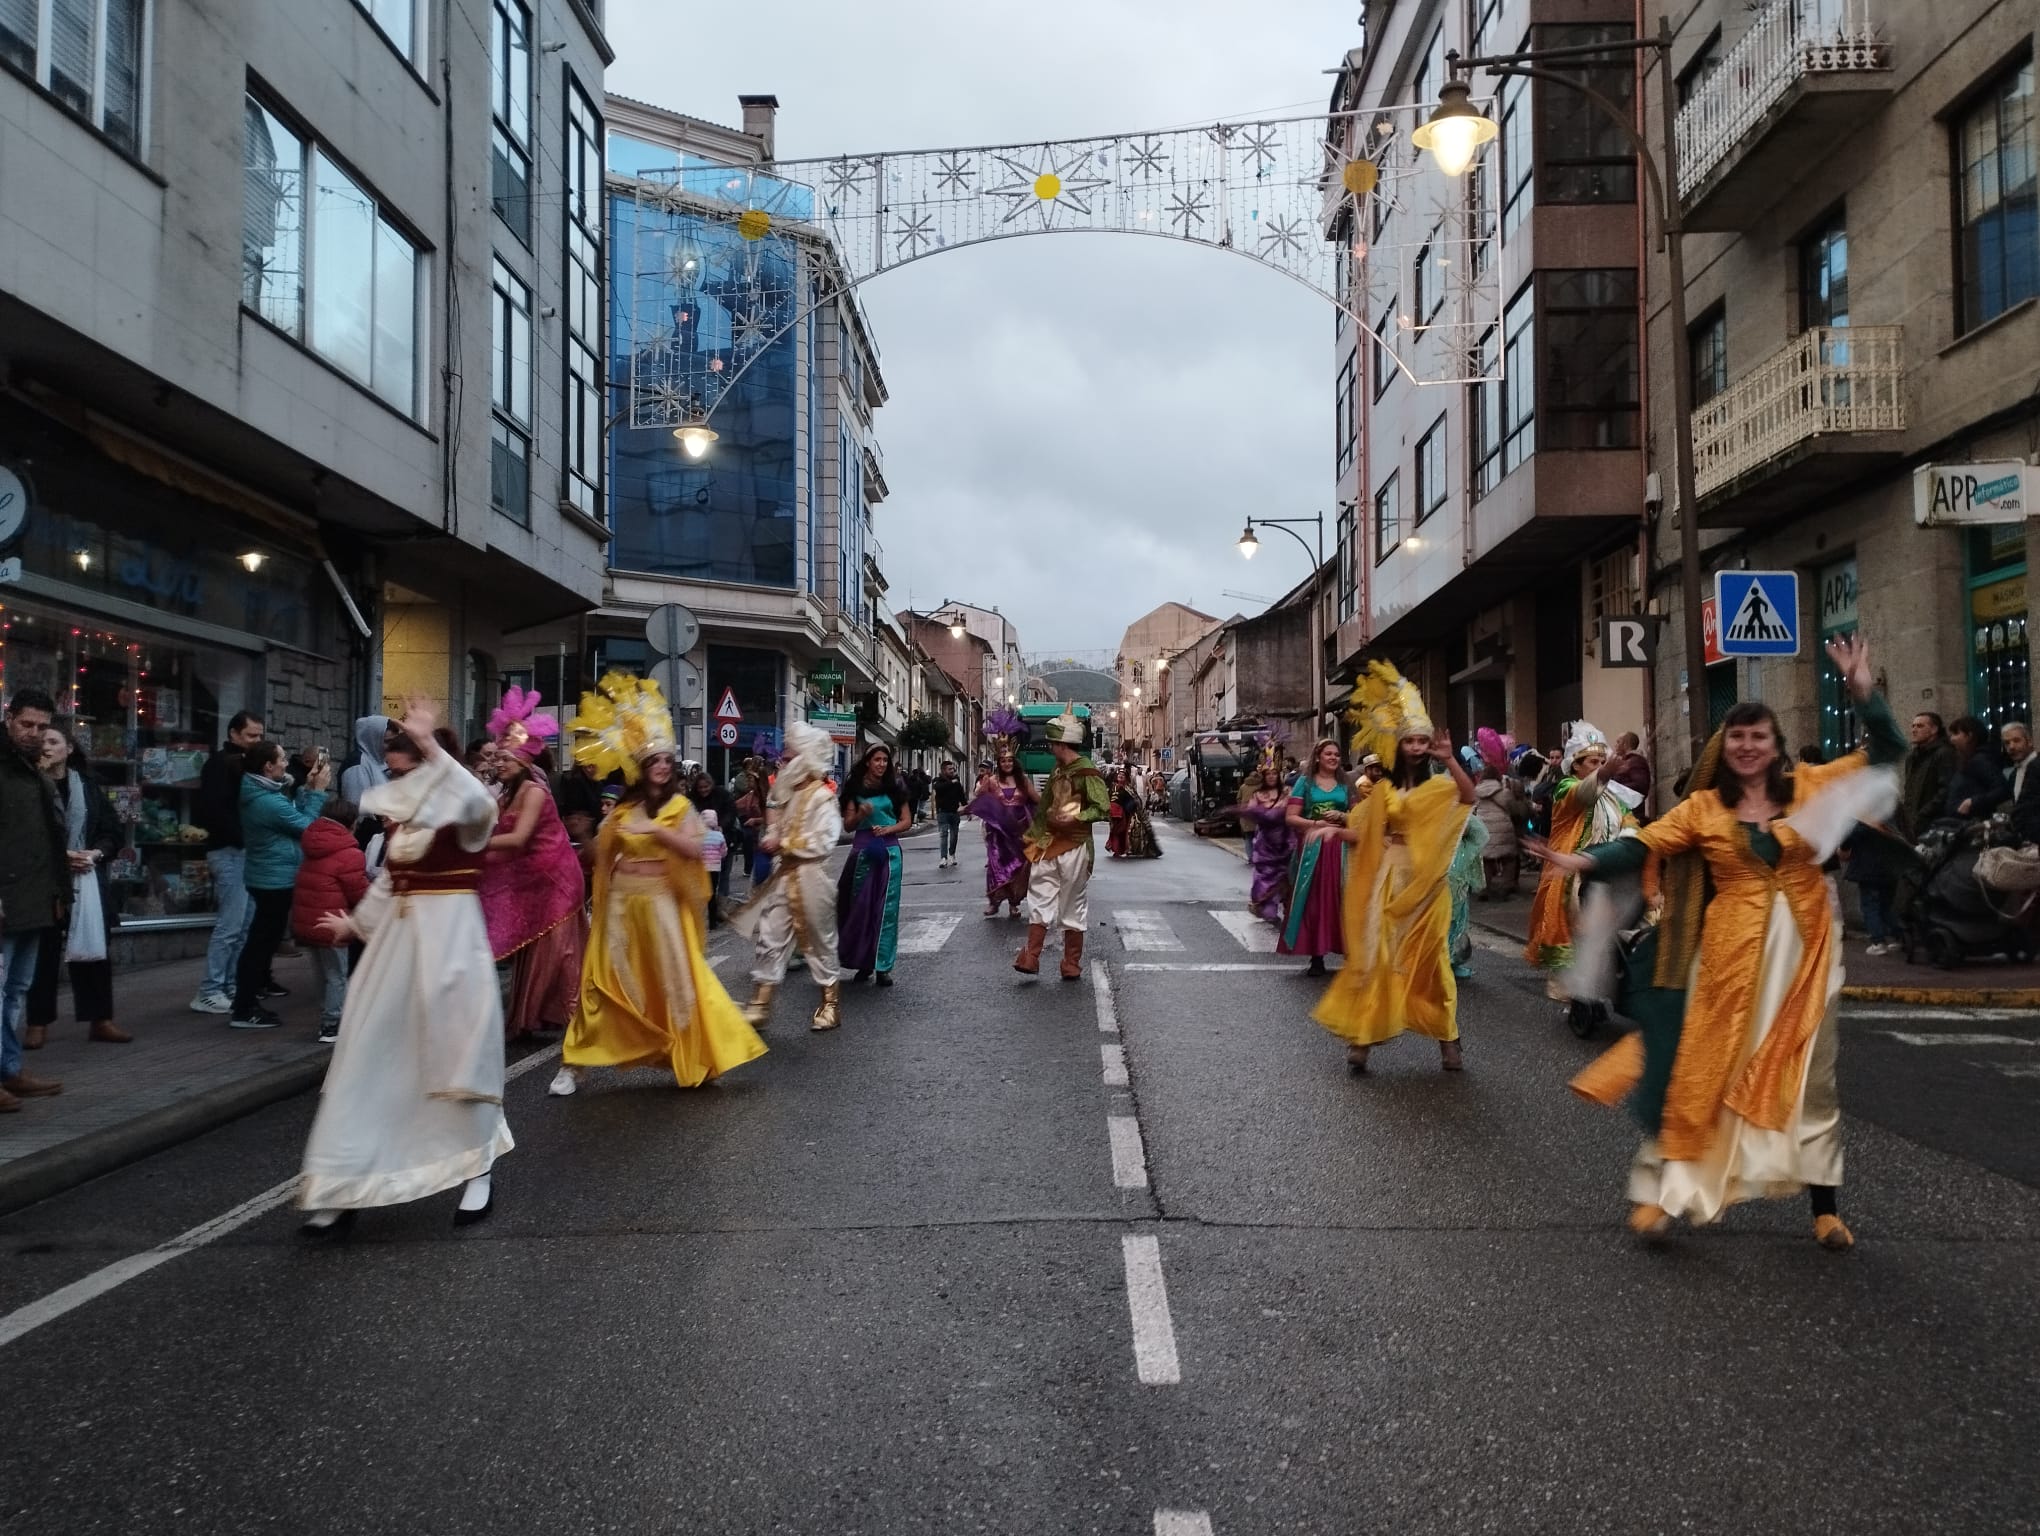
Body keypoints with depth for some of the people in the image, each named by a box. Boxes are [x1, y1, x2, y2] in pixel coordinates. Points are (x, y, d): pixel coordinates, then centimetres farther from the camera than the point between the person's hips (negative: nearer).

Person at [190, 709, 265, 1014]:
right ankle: (209, 993, -4)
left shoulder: (243, 763, 18)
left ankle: (230, 986, 18)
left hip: (242, 851, 9)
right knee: (229, 926, -9)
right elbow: (209, 809, -20)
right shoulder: (220, 763, -8)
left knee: (244, 925, 11)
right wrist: (236, 836, -16)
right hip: (230, 852, -9)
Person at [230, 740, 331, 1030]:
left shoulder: (261, 794, 6)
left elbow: (292, 815, 9)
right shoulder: (269, 801, -26)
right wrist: (318, 791, -11)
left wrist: (307, 788, 5)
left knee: (266, 935, 25)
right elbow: (306, 826, -17)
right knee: (263, 939, -7)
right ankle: (244, 1011, -6)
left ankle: (260, 984, 41)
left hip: (267, 877, 10)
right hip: (275, 880, -10)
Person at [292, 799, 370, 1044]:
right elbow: (360, 895, -15)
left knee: (324, 974, 20)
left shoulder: (312, 845, 10)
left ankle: (328, 1019, 29)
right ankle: (331, 1026, 7)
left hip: (305, 922, 8)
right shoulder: (349, 855, -17)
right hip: (331, 926, -8)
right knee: (336, 976, 3)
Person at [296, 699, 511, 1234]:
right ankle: (346, 1183, 13)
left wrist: (430, 746, -38)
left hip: (450, 935, -7)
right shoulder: (401, 815, 12)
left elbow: (479, 801, -37)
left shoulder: (464, 815, -10)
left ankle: (479, 1170, 16)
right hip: (397, 937, 8)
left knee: (456, 1048, -1)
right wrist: (356, 923, 35)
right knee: (370, 1054, 6)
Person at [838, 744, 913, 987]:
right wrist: (861, 814, -14)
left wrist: (889, 829, -9)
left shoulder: (894, 787, 7)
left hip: (889, 850, 0)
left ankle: (883, 966, 1)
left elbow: (907, 820, 9)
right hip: (862, 849, 0)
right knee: (860, 906, 2)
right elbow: (848, 825, 6)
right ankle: (863, 962, 14)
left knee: (886, 908, -2)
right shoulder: (855, 788, 5)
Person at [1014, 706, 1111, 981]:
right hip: (1049, 844, 7)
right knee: (1040, 899, 2)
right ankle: (1031, 958, 3)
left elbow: (1103, 809, -15)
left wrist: (1075, 818, -23)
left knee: (1073, 906, 2)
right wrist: (1034, 834, 17)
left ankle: (1072, 964, 11)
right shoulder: (1057, 771, 14)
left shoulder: (1087, 772, -11)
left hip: (1074, 847, -7)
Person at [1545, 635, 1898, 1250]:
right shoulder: (1703, 806, -2)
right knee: (1704, 1067, -1)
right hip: (1733, 949, -2)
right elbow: (1643, 845, -11)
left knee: (1809, 1074, 12)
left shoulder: (1808, 785, 3)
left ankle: (1825, 1206, 23)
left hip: (1805, 948, 2)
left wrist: (1860, 685, -7)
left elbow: (1887, 753, 5)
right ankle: (1661, 1191, 5)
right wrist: (1587, 860, -30)